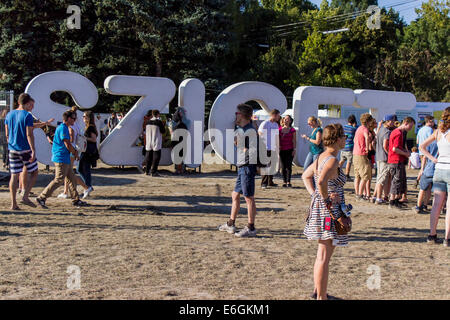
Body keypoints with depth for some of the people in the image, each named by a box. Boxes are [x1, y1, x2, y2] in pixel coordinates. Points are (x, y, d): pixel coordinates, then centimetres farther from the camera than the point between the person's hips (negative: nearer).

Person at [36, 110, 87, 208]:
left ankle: (76, 200, 21)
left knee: (71, 178, 14)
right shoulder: (63, 128, -16)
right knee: (59, 180, -9)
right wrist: (75, 152, -3)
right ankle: (41, 198, -7)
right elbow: (68, 145, -19)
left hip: (65, 159, 11)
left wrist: (74, 150, 8)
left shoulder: (62, 127, 16)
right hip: (61, 158, -11)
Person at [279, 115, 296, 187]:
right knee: (283, 166, 2)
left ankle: (288, 182, -2)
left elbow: (294, 141, 2)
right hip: (282, 150, 2)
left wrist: (294, 149, -5)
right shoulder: (279, 129, 9)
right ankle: (284, 181, 8)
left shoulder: (292, 130, 3)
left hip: (290, 150, -2)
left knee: (289, 166, -5)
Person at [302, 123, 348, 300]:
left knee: (323, 254, 22)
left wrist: (315, 195, 10)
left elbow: (306, 176, 21)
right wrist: (327, 200, -21)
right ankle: (321, 297, 7)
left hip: (318, 208, 10)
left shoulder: (321, 157, 9)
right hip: (329, 212, -10)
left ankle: (318, 290, 34)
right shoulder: (332, 161, -19)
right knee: (324, 257, -2)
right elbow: (322, 182, -36)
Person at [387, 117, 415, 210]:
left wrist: (406, 150, 10)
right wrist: (405, 153, -12)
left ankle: (396, 200, 23)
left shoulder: (401, 132, 18)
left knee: (402, 181, 15)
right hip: (396, 161, -11)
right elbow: (395, 149, -23)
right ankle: (392, 203, 1)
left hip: (399, 161, 11)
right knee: (397, 181, -5)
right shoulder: (398, 133, -16)